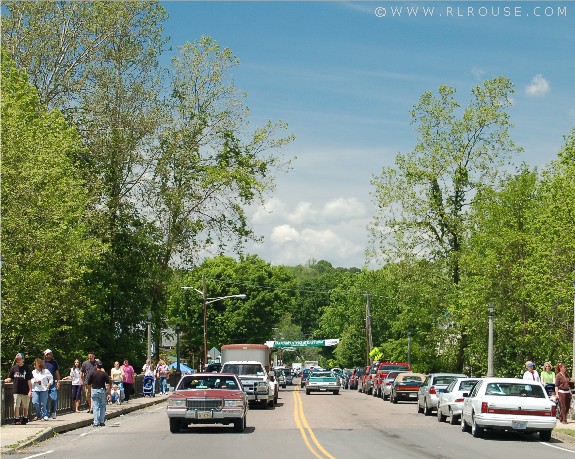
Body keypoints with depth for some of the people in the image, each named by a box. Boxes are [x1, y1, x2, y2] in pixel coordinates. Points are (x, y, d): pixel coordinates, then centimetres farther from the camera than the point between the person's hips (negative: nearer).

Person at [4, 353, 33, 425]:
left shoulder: (27, 368, -3)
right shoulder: (13, 368, 6)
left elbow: (29, 380, -3)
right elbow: (10, 378, 12)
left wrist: (30, 390, -8)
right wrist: (7, 380, -12)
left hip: (25, 391, -1)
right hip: (16, 391, 1)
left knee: (25, 406, 10)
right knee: (16, 405, -6)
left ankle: (25, 418, 24)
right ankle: (16, 419, -3)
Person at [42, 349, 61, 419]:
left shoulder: (54, 362, 11)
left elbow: (57, 373, 13)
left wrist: (58, 381, 7)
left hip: (53, 383, 1)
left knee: (54, 398, -5)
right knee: (45, 400, 0)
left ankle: (53, 413, 9)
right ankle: (46, 413, 8)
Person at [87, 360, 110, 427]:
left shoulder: (92, 373, 0)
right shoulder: (104, 374, 0)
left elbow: (89, 383, 3)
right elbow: (108, 384, -5)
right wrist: (108, 392, -1)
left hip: (94, 391, -1)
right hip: (102, 391, 1)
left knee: (95, 407, 0)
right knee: (102, 406, 12)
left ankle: (96, 422, -5)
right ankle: (102, 422, 10)